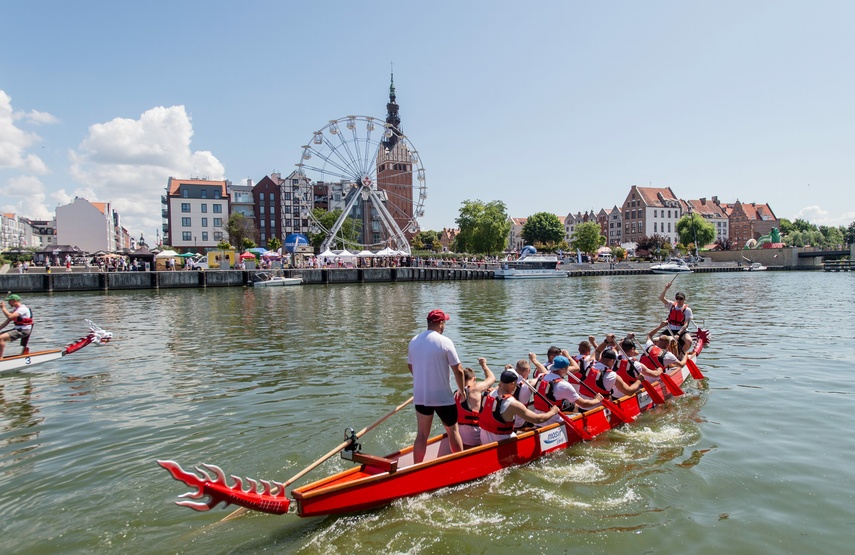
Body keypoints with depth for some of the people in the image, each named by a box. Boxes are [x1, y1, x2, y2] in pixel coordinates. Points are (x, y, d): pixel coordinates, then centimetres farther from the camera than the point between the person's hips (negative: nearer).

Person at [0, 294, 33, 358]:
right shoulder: (15, 309, 17)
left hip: (23, 331, -11)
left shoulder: (22, 309, -16)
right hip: (17, 329, 11)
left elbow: (9, 316, -28)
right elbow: (7, 321, 17)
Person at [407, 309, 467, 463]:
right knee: (453, 430, 14)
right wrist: (461, 390, 4)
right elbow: (458, 370, -11)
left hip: (420, 396, 4)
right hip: (443, 397, -4)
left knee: (422, 434, 11)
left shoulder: (413, 341, 2)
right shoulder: (445, 342, -13)